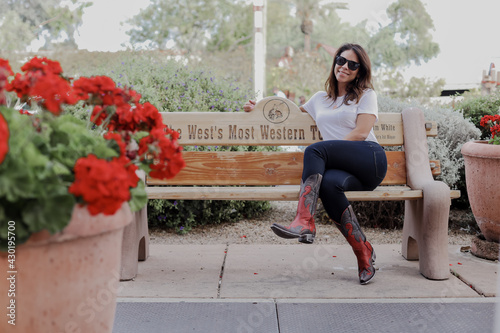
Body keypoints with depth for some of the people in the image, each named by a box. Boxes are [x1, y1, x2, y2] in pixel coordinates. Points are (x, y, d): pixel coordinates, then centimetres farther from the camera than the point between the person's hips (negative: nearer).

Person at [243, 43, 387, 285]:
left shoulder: (366, 94, 15)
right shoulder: (320, 99, 29)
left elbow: (361, 133, 0)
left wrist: (323, 153, -8)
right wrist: (260, 108, 35)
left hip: (369, 159, -3)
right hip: (341, 167, 3)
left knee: (315, 149, -29)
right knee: (329, 183, -35)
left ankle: (304, 222, -37)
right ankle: (363, 253, -28)